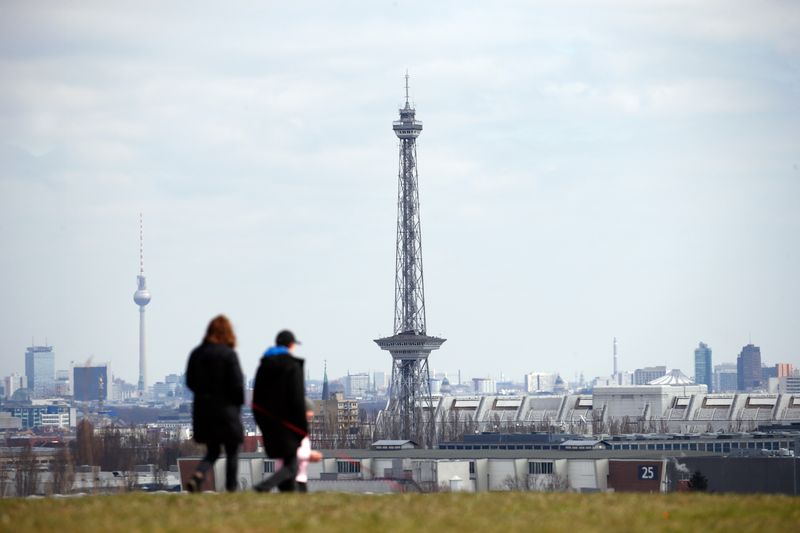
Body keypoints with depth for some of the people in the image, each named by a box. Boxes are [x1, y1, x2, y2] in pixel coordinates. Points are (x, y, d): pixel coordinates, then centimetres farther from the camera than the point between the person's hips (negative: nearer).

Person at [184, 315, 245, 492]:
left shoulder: (196, 353, 3)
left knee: (212, 452, 13)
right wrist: (238, 403, 4)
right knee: (232, 452, 7)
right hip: (226, 410, -5)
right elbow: (237, 384, -13)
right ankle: (231, 489, 6)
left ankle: (197, 476, -12)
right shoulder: (228, 354, -12)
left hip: (203, 410, 5)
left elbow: (190, 382, 8)